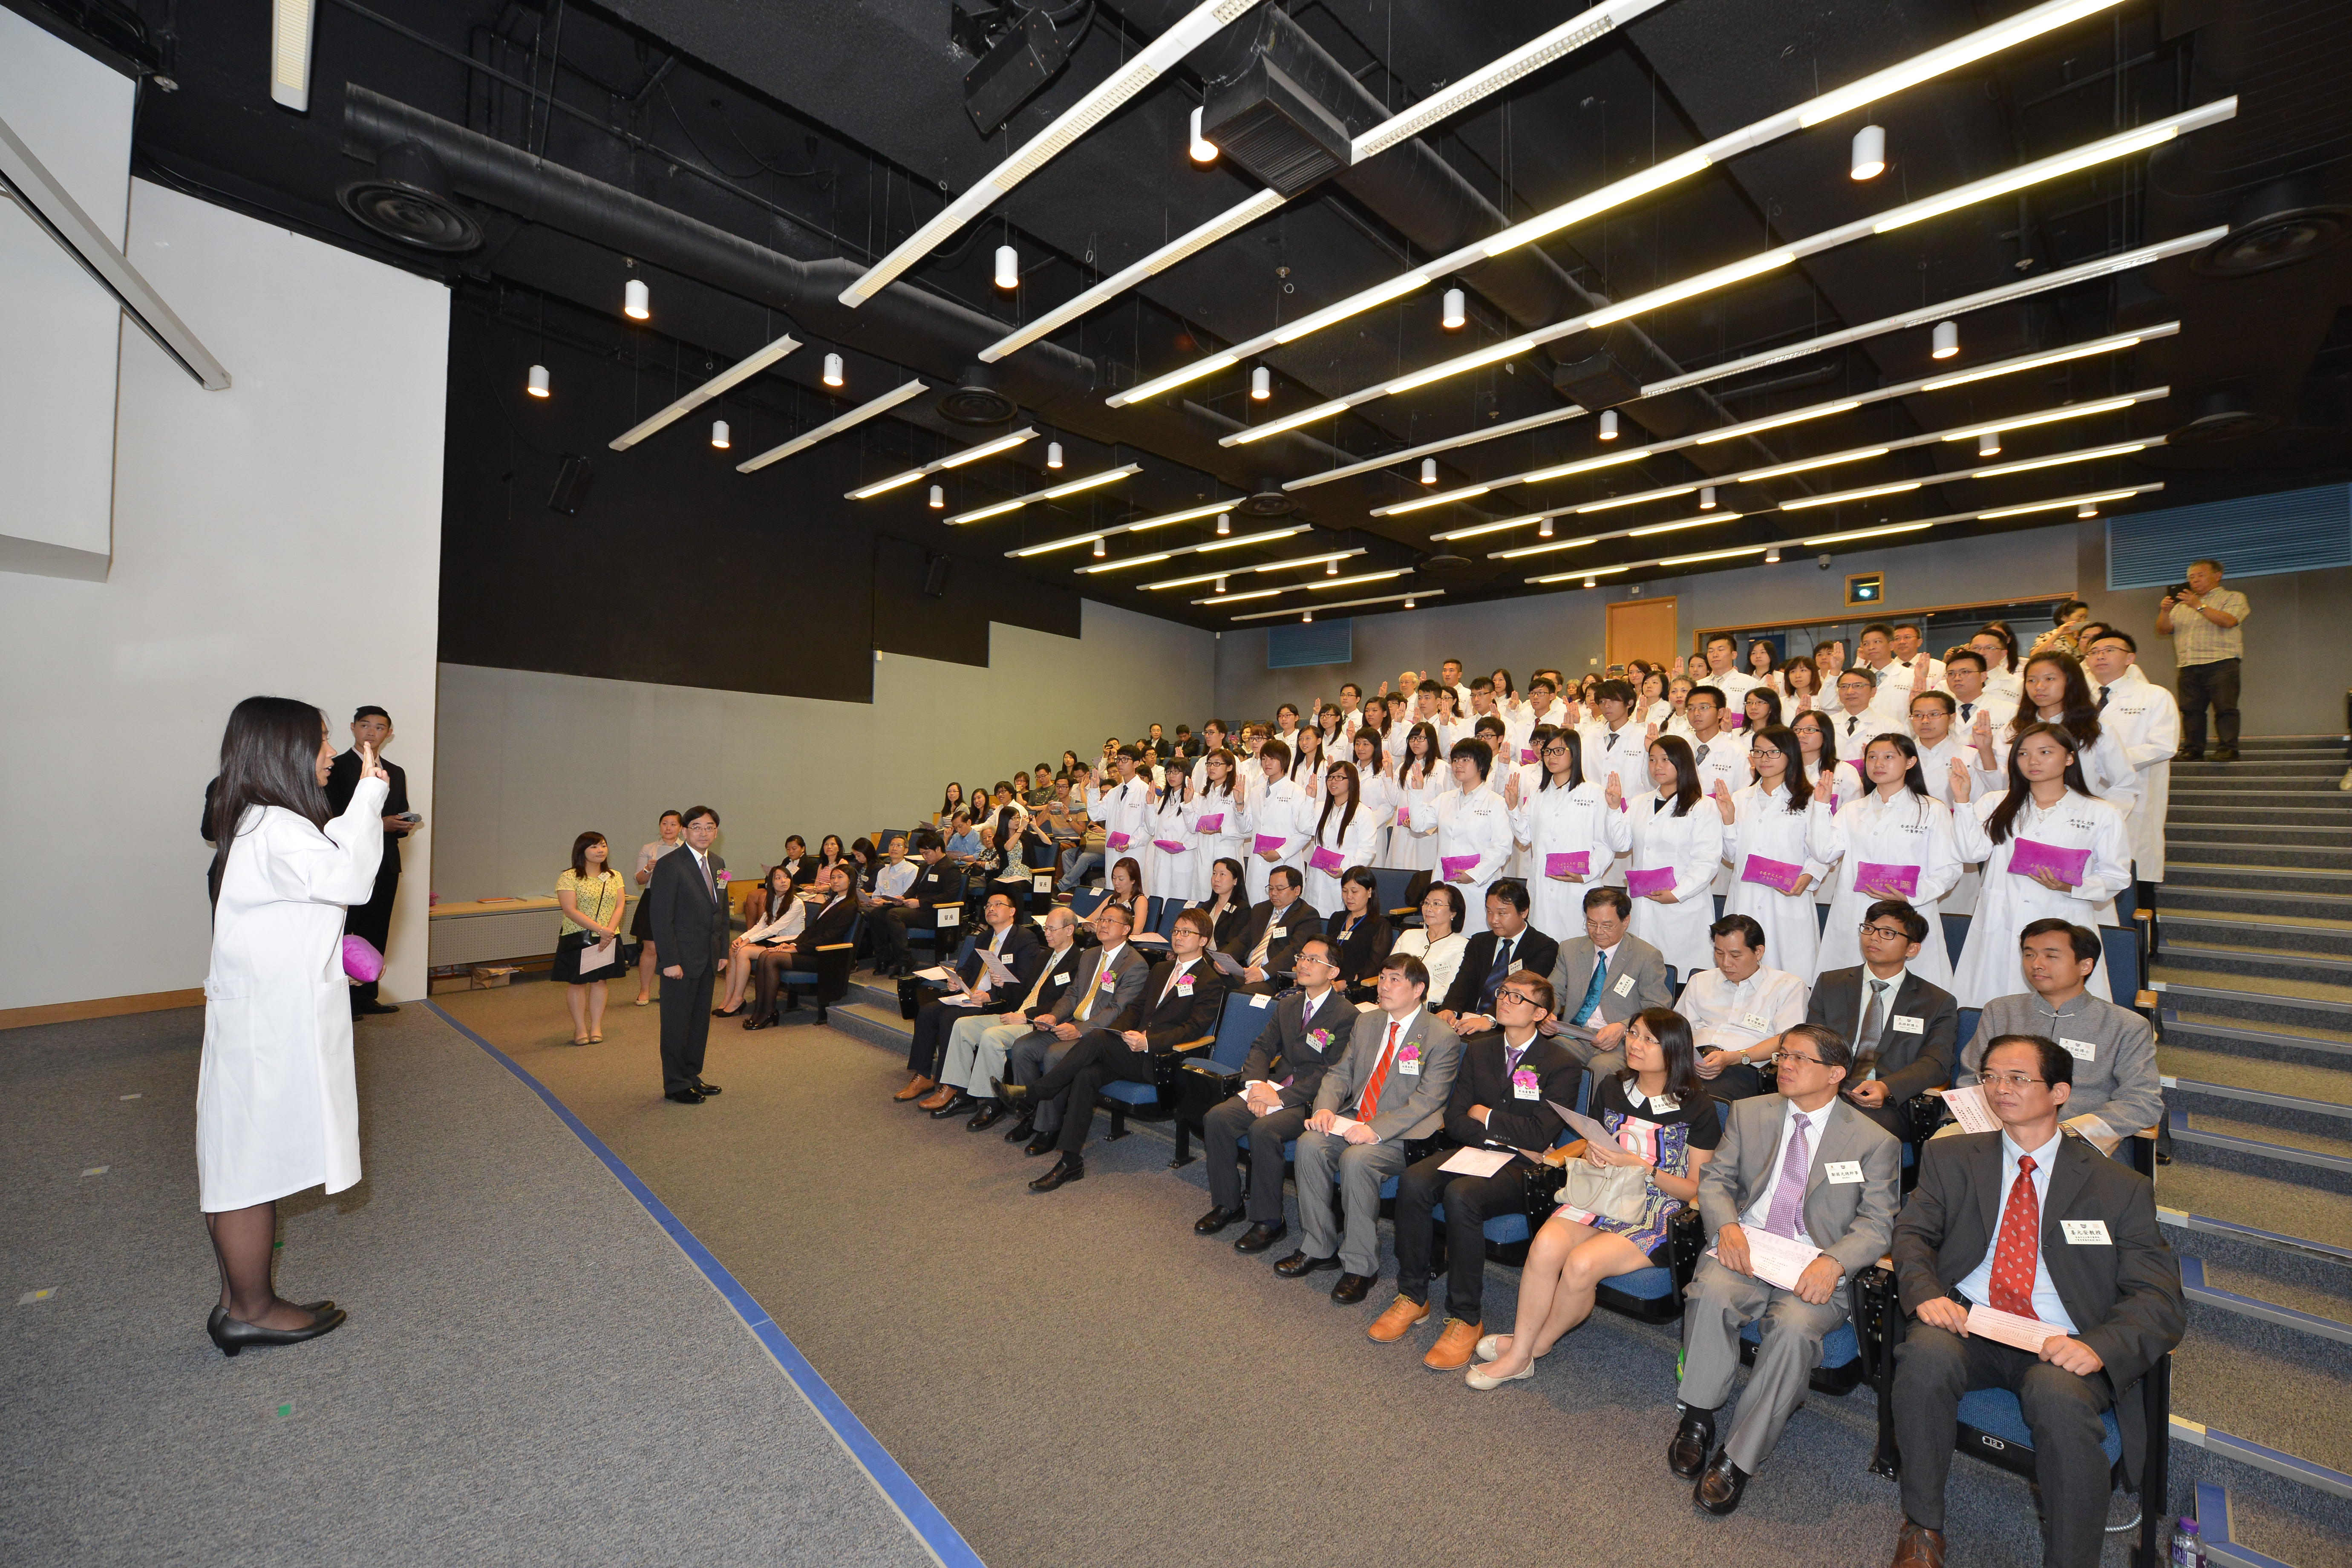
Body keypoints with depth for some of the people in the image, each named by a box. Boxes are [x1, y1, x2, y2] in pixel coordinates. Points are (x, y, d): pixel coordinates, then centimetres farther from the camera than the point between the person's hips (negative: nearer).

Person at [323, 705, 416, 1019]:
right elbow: (332, 820, -9)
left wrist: (405, 825, -1)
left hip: (385, 866, 6)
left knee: (376, 935, 9)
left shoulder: (396, 773, 17)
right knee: (341, 935, -2)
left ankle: (366, 996, 17)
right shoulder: (336, 768, -2)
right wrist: (377, 824, -18)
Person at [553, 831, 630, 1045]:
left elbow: (619, 906, 0)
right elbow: (570, 910, -15)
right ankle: (580, 1029, 13)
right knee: (576, 982, 3)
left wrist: (610, 931, -16)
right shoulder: (569, 877, -7)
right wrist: (600, 929, -21)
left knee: (600, 981, 8)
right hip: (577, 938, -3)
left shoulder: (615, 877, 7)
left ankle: (596, 1028, 15)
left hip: (608, 938, 4)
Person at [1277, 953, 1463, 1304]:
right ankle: (1319, 1248, -4)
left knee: (1356, 1160, -32)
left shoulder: (1442, 1039, -8)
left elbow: (1426, 1100, -16)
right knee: (1309, 1144, -20)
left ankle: (1360, 1266, -13)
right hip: (1353, 1119, 6)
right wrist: (1325, 1107, -9)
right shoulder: (1367, 1022, 12)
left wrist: (1376, 1130, -26)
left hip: (1402, 1135, -6)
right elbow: (1340, 1072, 12)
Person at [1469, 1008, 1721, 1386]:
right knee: (1546, 1244, -27)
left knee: (1582, 1263, -29)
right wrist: (1592, 1154, -3)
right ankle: (1521, 1349, -12)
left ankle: (1535, 1345, -3)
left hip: (1658, 1216, -4)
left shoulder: (1697, 1107, -4)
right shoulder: (1610, 1087, 8)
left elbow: (1696, 1189, -3)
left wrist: (1639, 1166, -16)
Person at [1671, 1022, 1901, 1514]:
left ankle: (1738, 1458, -18)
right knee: (1711, 1292, -30)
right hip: (1744, 1247, 2)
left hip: (1814, 1267, -1)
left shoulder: (1875, 1142, 4)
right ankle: (1698, 1419, -10)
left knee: (1796, 1327, -32)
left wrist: (1834, 1261, -20)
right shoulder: (1748, 1113, 10)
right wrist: (1727, 1226, -12)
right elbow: (1715, 1178, 9)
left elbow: (1876, 1223, -1)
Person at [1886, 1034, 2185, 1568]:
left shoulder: (2121, 1187, 9)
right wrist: (1925, 1293, -16)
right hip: (1968, 1324, 1)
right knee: (1927, 1355, -32)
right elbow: (1913, 1234, 7)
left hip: (2059, 1345, -1)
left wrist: (2099, 1346, -20)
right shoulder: (1949, 1157, 12)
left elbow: (2160, 1299, 1)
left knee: (2061, 1400, -35)